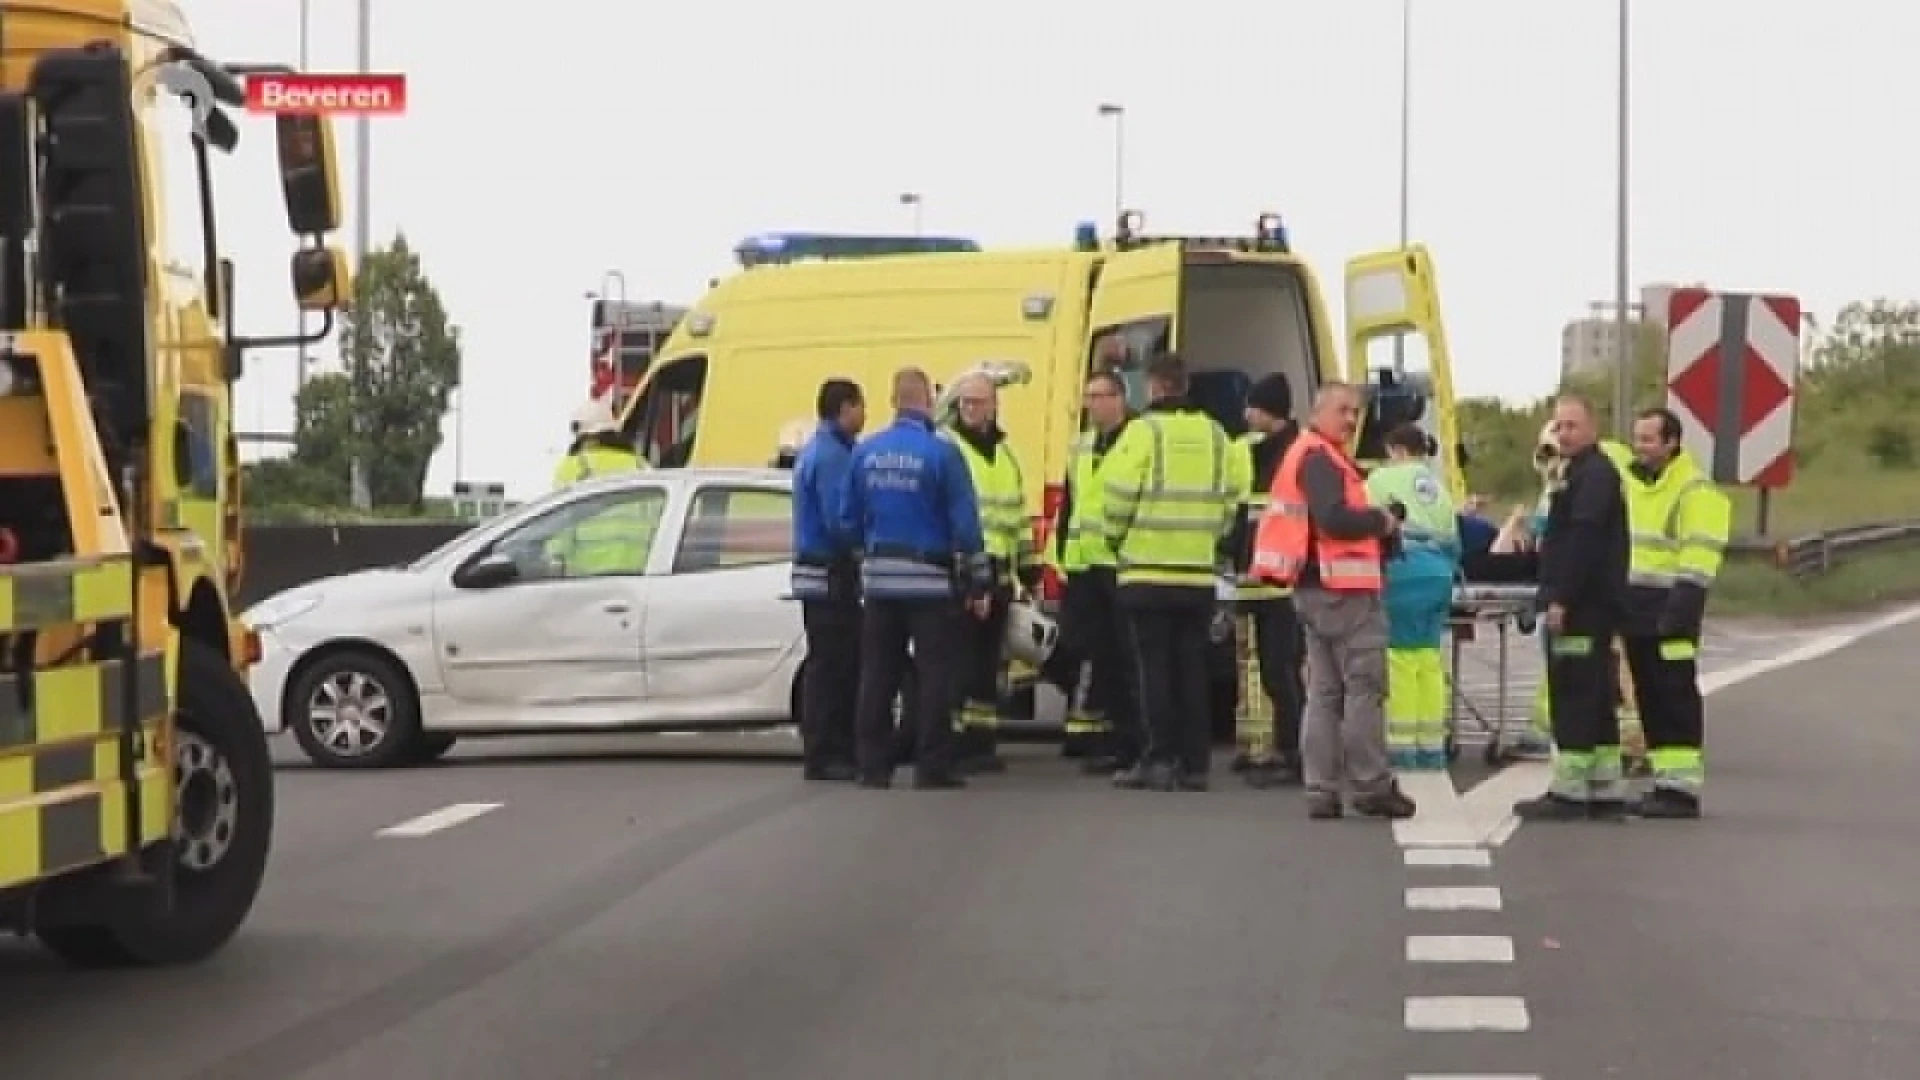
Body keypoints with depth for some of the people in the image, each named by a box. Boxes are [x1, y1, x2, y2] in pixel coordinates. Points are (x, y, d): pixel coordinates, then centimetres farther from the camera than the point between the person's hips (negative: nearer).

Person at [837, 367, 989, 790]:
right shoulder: (941, 452, -11)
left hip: (879, 579, 4)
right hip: (930, 580, -4)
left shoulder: (865, 453, 2)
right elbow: (964, 521, -10)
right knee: (932, 674, 1)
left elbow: (848, 521, 7)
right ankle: (932, 766, 0)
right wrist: (978, 581, -3)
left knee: (877, 674, 9)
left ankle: (873, 766, 10)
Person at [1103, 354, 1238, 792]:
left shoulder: (1144, 431, -8)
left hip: (1148, 571, -4)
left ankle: (1160, 759, -4)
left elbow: (1119, 496, -10)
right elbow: (1227, 501, 9)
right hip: (1198, 574, 4)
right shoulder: (1214, 435, 8)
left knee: (1155, 668, -1)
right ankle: (1194, 764, 8)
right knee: (1191, 670, 8)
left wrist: (1117, 539, 7)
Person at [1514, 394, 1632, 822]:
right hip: (1589, 608, 11)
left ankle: (1569, 793, -8)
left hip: (1583, 608, -11)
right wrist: (1556, 597, 20)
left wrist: (1561, 598, -24)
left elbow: (1583, 542, -22)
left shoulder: (1594, 475, -13)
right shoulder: (1583, 473, 21)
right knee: (1595, 701, 12)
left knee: (1574, 700, -9)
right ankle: (1607, 791, 15)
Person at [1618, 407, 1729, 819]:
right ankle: (1665, 781, 15)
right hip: (1634, 607, 8)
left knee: (1676, 699, -8)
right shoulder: (1630, 482, 16)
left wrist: (1680, 613, -23)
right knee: (1649, 699, 10)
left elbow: (1699, 561, -17)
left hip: (1669, 606, -8)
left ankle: (1682, 786, -8)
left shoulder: (1695, 491, -10)